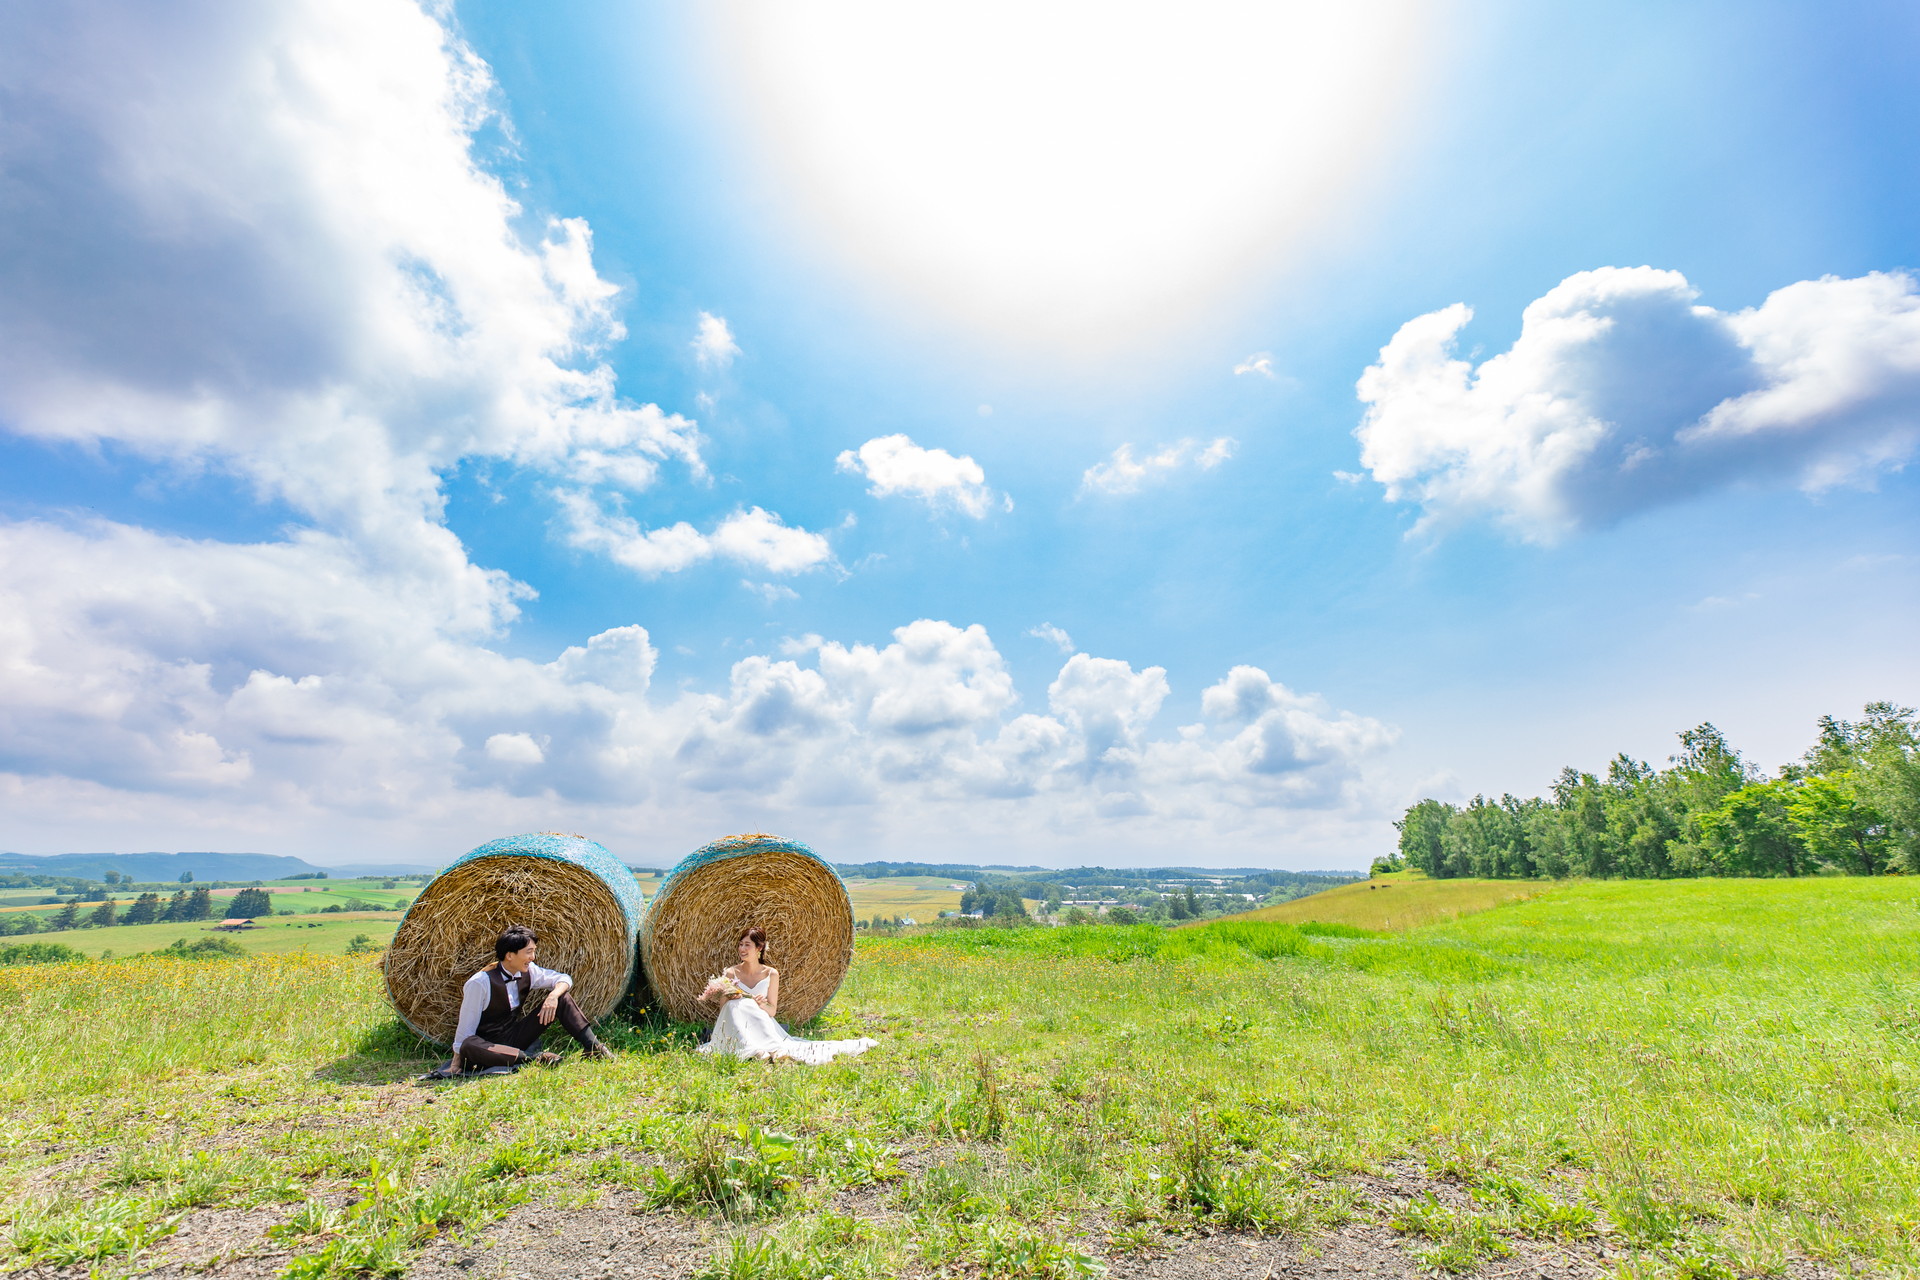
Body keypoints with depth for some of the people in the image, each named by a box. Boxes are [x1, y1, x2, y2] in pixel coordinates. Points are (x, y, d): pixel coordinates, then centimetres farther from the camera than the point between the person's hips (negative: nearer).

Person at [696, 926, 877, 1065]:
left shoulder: (771, 974, 2)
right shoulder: (730, 974, 0)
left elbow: (772, 1010, 0)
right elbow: (723, 1009, 0)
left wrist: (762, 1005, -23)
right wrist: (731, 999, -23)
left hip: (763, 1025, 1)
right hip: (737, 1029, 0)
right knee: (738, 1005, -34)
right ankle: (753, 1050, -50)